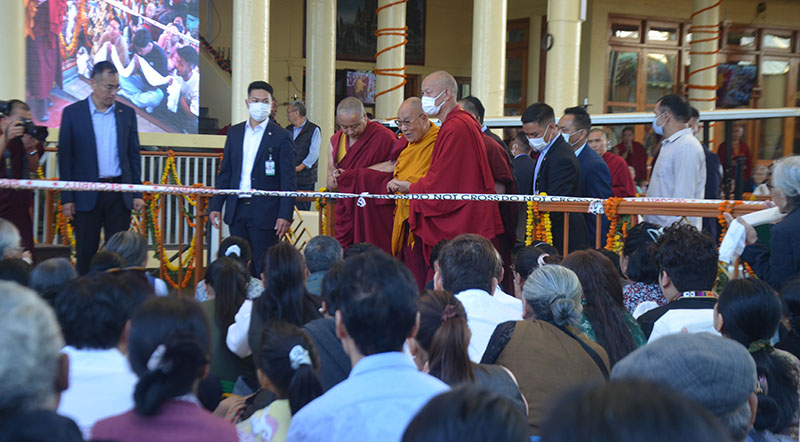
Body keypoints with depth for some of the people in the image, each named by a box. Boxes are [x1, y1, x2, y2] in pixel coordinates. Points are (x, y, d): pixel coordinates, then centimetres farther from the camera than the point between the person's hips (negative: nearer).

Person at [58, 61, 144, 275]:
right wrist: (67, 198, -5)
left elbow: (134, 155, 10)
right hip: (87, 194, -2)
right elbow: (65, 157, 0)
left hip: (120, 193, 2)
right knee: (86, 253, 4)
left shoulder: (127, 113, 8)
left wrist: (137, 193, 4)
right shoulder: (72, 113, 1)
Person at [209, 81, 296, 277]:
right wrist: (216, 206, 7)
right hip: (237, 210, 5)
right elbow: (225, 172, 15)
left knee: (264, 268, -2)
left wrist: (285, 215, -12)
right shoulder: (235, 132, 11)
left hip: (265, 213, -5)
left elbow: (287, 180, -5)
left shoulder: (281, 136, -3)